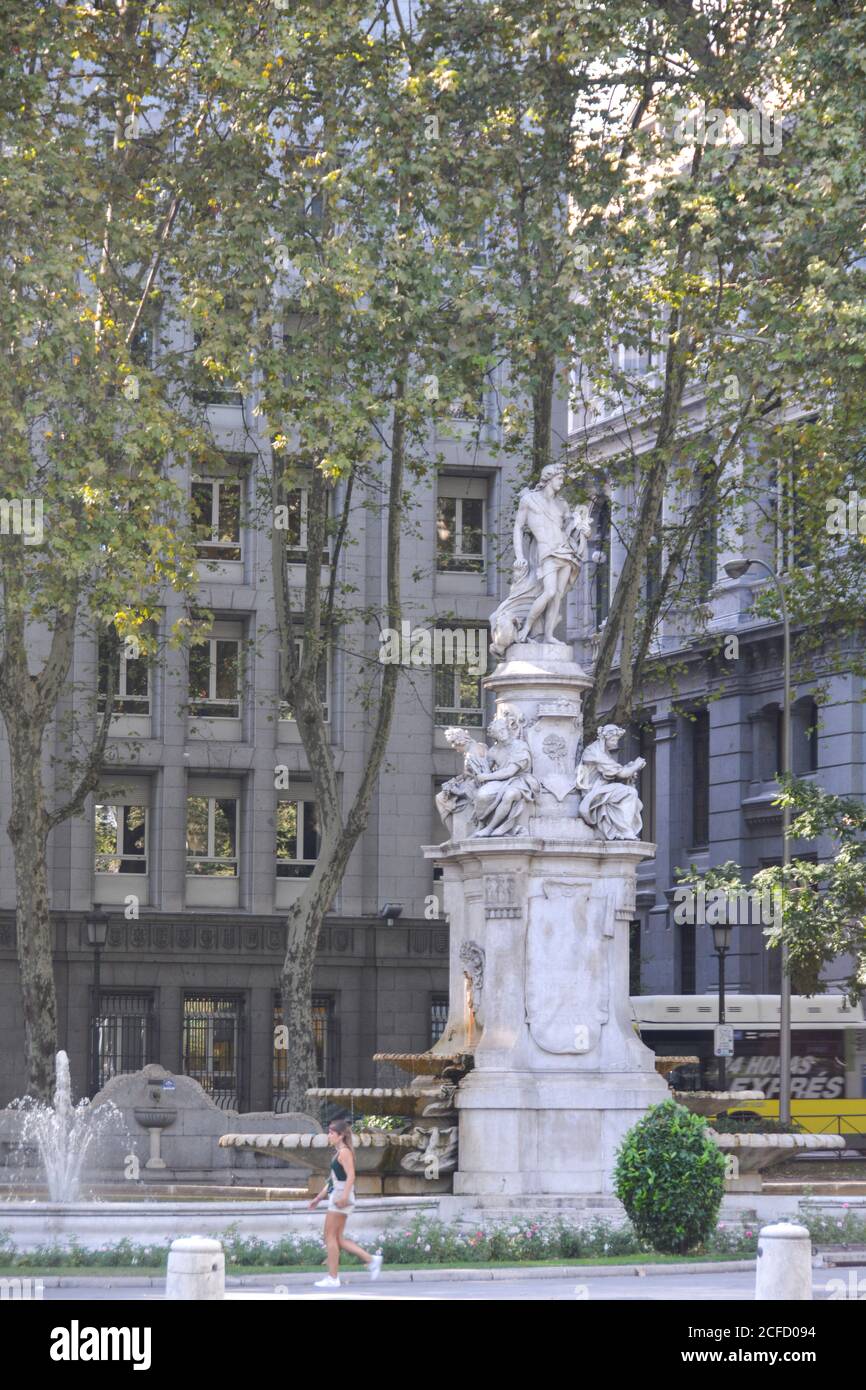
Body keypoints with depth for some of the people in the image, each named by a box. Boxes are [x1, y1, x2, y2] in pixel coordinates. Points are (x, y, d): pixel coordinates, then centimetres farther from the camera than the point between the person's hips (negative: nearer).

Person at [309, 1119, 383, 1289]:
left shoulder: (344, 1152, -10)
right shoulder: (338, 1153, 20)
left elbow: (351, 1175, -22)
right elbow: (332, 1180, 26)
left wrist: (344, 1195, -31)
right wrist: (319, 1198, 27)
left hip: (341, 1198, -10)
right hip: (336, 1197, 10)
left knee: (331, 1237, -6)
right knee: (337, 1239, 10)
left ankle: (332, 1278, -4)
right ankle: (371, 1259, 10)